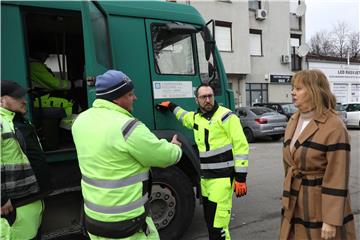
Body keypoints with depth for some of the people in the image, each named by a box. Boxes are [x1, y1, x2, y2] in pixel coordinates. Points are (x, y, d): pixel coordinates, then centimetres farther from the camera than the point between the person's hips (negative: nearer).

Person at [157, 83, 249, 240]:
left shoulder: (226, 117, -10)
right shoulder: (196, 117, 12)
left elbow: (241, 146, -13)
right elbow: (185, 117, 39)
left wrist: (241, 177, -16)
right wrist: (171, 106, 36)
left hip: (222, 177, -7)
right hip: (204, 177, 7)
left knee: (217, 225, -11)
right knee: (209, 220, 18)